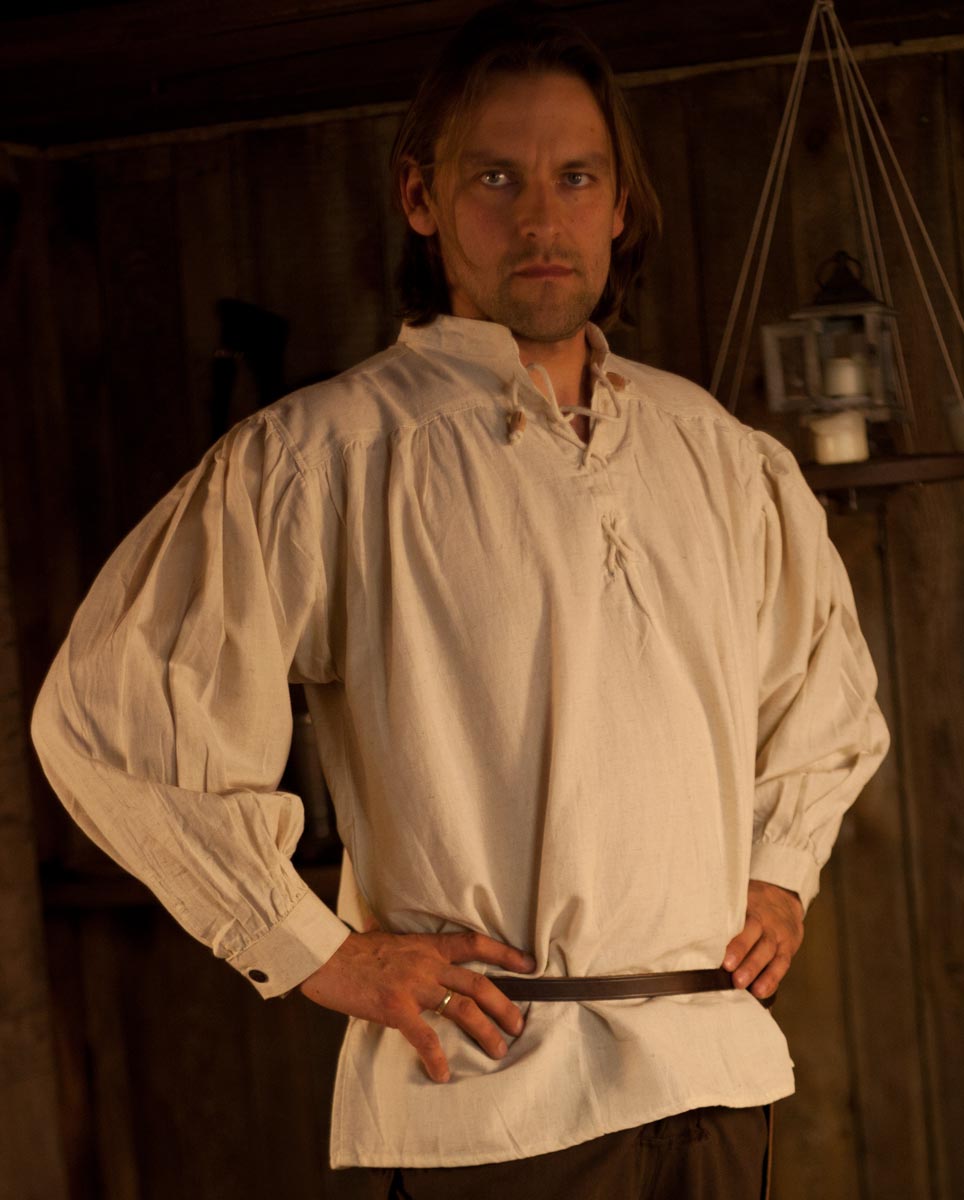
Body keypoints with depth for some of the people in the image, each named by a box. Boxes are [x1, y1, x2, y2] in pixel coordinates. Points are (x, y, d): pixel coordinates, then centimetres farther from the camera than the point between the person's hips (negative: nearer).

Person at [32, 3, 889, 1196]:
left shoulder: (722, 458, 12)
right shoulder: (321, 459, -6)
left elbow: (826, 685, 30)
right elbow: (110, 710, -10)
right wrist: (322, 954, -9)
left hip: (714, 1072, 5)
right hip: (487, 1102, -5)